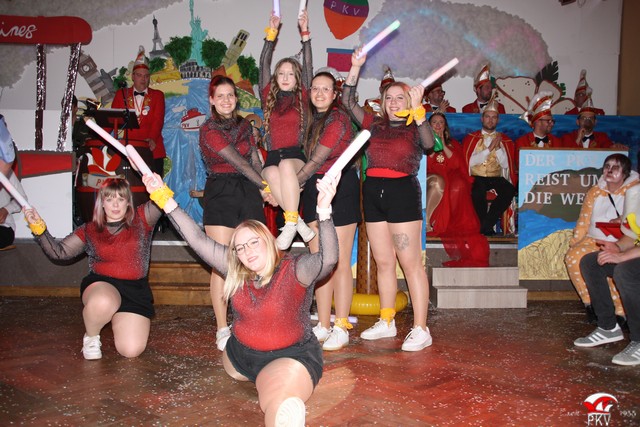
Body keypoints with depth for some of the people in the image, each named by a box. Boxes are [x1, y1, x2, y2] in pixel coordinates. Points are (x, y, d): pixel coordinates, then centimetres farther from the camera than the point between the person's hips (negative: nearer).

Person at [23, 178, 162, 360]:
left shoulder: (141, 219, 6)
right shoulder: (89, 231, 12)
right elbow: (60, 251, 9)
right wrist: (39, 228, -6)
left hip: (135, 290, 0)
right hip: (101, 285, 0)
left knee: (131, 350, -16)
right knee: (102, 302, -41)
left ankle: (117, 321, 21)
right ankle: (91, 337, -4)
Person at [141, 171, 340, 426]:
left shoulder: (294, 269, -15)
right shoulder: (235, 271, -1)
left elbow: (327, 259, -33)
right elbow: (198, 240, -2)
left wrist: (324, 210, -48)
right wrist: (165, 199, -6)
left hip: (291, 357, -8)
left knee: (278, 405, -35)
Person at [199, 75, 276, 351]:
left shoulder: (245, 126, 16)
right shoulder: (209, 130, -3)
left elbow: (255, 161, 13)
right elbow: (240, 162, -5)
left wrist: (262, 190, -1)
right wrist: (265, 187, 0)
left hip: (249, 194, 5)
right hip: (220, 195, -5)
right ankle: (222, 329, 4)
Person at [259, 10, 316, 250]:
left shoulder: (302, 97, 14)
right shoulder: (269, 97, 18)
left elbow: (308, 66, 9)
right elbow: (264, 65, 14)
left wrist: (305, 33, 7)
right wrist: (271, 34, 12)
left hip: (296, 154, -1)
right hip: (273, 156, 1)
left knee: (286, 166, -38)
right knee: (271, 174, -36)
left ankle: (290, 223, -39)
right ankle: (299, 224, -34)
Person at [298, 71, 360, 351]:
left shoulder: (338, 118, -9)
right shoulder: (315, 120, 17)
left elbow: (316, 161, -14)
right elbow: (310, 160, 14)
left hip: (340, 190, -8)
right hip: (315, 190, 8)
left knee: (339, 263, -4)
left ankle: (341, 329, 6)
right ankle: (323, 326, 14)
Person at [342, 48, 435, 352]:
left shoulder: (414, 128, 3)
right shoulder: (375, 124, 15)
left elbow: (428, 143, -19)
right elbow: (348, 101, 12)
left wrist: (417, 110, -27)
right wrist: (356, 67, 5)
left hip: (402, 193, -5)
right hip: (373, 192, 5)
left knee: (411, 263, -6)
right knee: (383, 262, 11)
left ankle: (420, 329, -1)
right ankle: (386, 322, 22)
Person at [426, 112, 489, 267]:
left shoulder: (453, 144, 23)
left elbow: (457, 163, 4)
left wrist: (443, 145, 0)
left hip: (451, 179, 2)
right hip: (430, 178, -2)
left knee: (459, 185, -32)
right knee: (438, 181, -37)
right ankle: (426, 221, -34)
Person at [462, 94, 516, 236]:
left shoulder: (505, 140, 13)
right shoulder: (471, 138, 8)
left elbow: (506, 165, 3)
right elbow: (470, 162, -5)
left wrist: (498, 147, -9)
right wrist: (489, 148, -11)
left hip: (497, 178, 2)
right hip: (476, 178, -2)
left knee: (510, 189, -31)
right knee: (479, 188, -37)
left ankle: (486, 225, -19)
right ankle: (484, 225, -17)